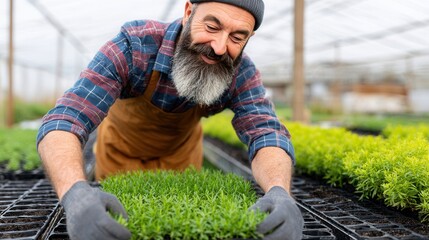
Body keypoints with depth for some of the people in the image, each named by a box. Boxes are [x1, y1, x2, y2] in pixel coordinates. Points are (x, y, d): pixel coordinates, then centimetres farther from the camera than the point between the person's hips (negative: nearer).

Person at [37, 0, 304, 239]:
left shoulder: (241, 72, -30)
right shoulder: (133, 47, -40)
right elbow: (63, 121, -48)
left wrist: (280, 192, -65)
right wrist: (76, 193, -70)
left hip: (180, 150, 2)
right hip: (122, 146, -1)